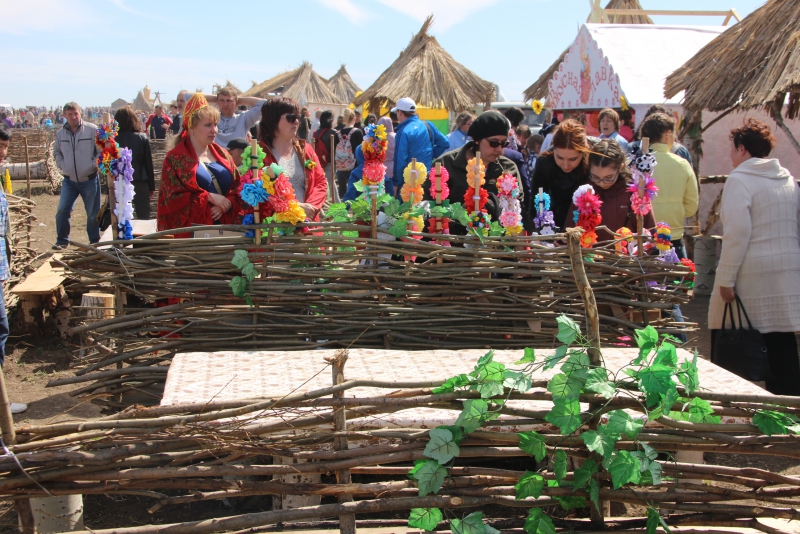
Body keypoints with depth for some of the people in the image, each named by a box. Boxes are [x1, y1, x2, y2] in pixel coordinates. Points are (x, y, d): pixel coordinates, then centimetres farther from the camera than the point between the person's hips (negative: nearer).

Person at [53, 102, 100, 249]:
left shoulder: (92, 130, -8)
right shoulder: (60, 133, 3)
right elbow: (57, 152, 17)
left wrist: (93, 165, -13)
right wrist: (63, 166, 2)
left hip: (89, 180, -3)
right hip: (69, 180, 3)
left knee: (93, 213, 6)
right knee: (62, 211, -2)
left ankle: (94, 241, 21)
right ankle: (62, 240, 12)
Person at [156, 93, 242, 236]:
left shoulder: (223, 155, 15)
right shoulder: (175, 159, 1)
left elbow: (238, 188, 11)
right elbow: (173, 197, -7)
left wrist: (227, 204, -10)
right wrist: (209, 197, -13)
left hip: (225, 228, 4)